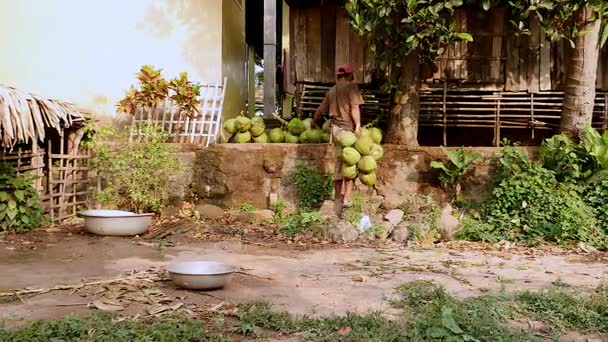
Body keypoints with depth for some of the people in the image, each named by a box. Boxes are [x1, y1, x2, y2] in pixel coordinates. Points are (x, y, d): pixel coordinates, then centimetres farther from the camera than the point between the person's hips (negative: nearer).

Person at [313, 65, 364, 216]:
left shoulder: (332, 91, 14)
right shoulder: (351, 87, -3)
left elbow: (319, 110, 20)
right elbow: (354, 108, -14)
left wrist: (314, 122, 37)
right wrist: (358, 126, -16)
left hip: (336, 128, 6)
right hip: (348, 128, -6)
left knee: (338, 165, 12)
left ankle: (338, 198, 18)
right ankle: (347, 198, -8)